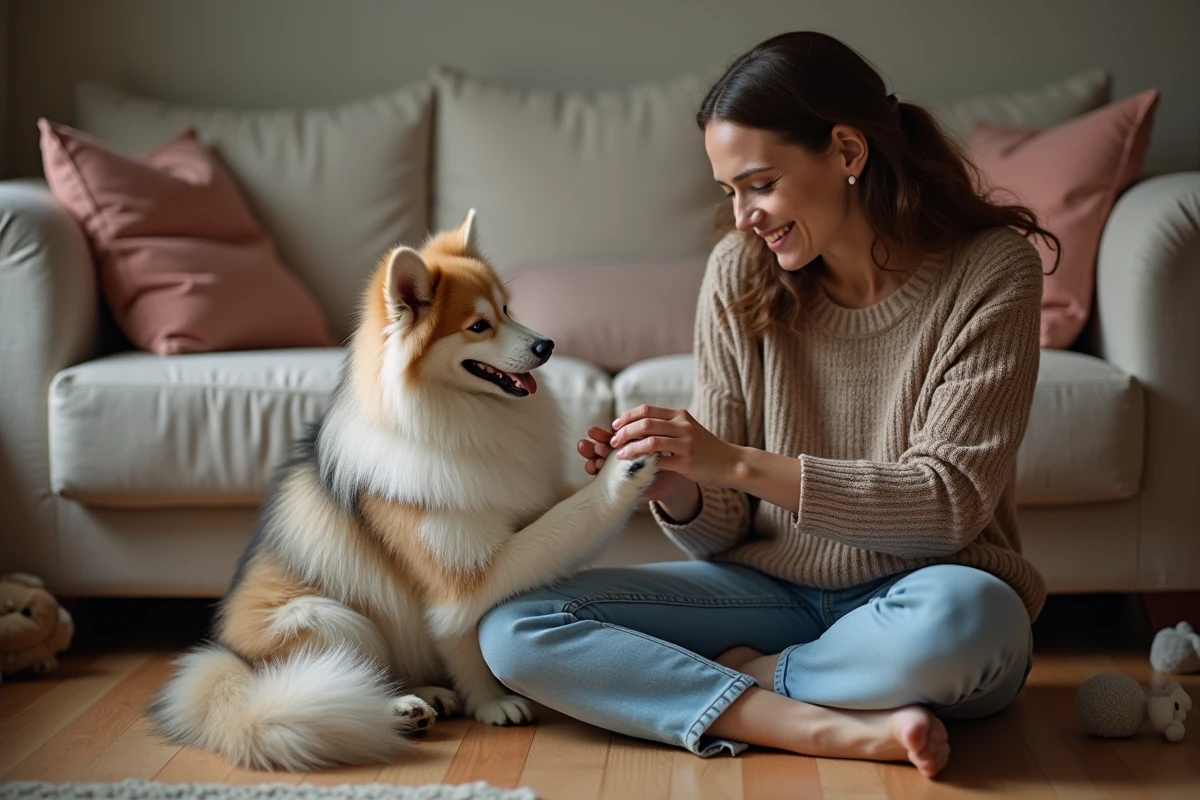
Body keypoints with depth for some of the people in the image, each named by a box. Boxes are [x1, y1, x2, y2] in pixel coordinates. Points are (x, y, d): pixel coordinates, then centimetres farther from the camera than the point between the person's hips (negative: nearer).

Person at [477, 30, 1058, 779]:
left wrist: (741, 464, -24)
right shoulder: (740, 274, 0)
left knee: (964, 613, -41)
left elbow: (951, 501, -16)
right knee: (513, 629, -15)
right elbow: (724, 530, 2)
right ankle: (838, 730, -24)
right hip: (774, 589, 4)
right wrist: (675, 490, -22)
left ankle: (745, 677, -11)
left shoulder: (988, 268, -10)